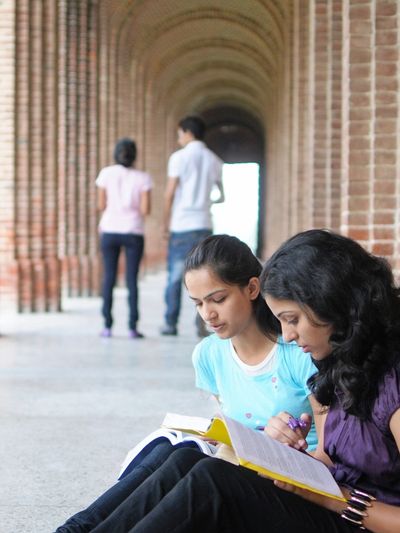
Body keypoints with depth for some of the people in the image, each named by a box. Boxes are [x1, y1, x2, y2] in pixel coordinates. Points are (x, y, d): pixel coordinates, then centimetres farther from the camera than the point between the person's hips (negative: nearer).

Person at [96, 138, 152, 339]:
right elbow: (145, 209, -7)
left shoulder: (106, 173, 0)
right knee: (132, 279, 3)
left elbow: (101, 204, 2)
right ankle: (133, 327, 1)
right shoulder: (142, 178, -3)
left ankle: (107, 326, 5)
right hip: (133, 232, -1)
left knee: (109, 277, 7)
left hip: (110, 231, 1)